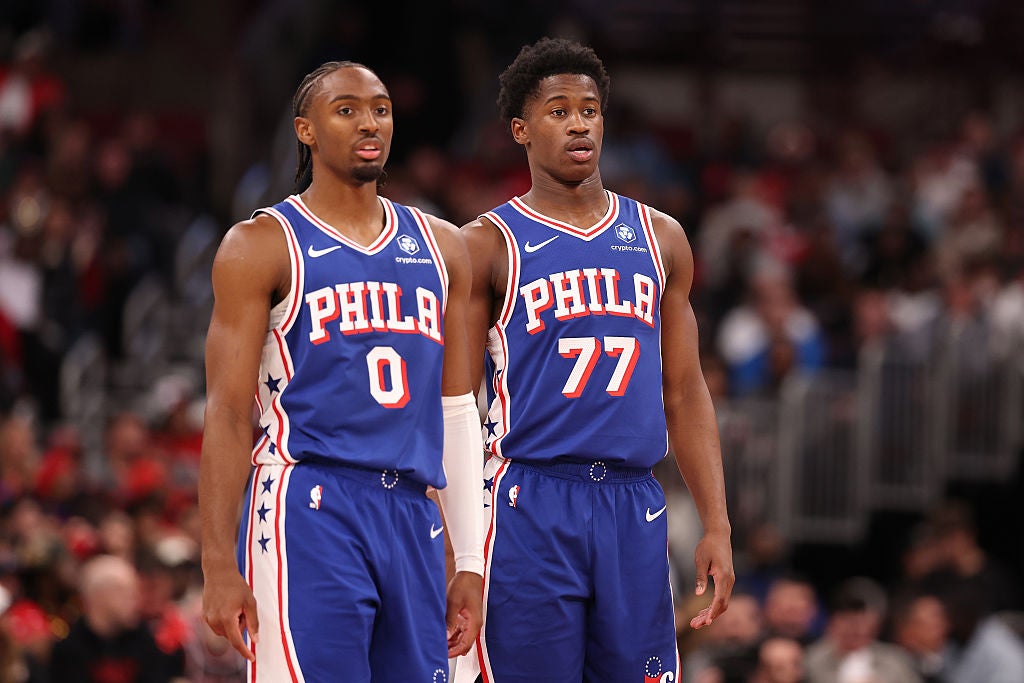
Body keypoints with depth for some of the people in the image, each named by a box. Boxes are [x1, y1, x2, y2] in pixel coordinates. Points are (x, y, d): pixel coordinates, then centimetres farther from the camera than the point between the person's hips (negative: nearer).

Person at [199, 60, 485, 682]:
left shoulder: (440, 247, 17)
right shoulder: (263, 246, 1)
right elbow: (228, 415, -4)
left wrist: (469, 561, 12)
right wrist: (220, 566, -12)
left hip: (411, 515, 5)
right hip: (308, 508, -5)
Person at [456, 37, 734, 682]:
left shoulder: (659, 237, 14)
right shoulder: (489, 243, 2)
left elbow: (685, 394, 16)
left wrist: (718, 527, 7)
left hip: (634, 507, 4)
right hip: (530, 502, -4)